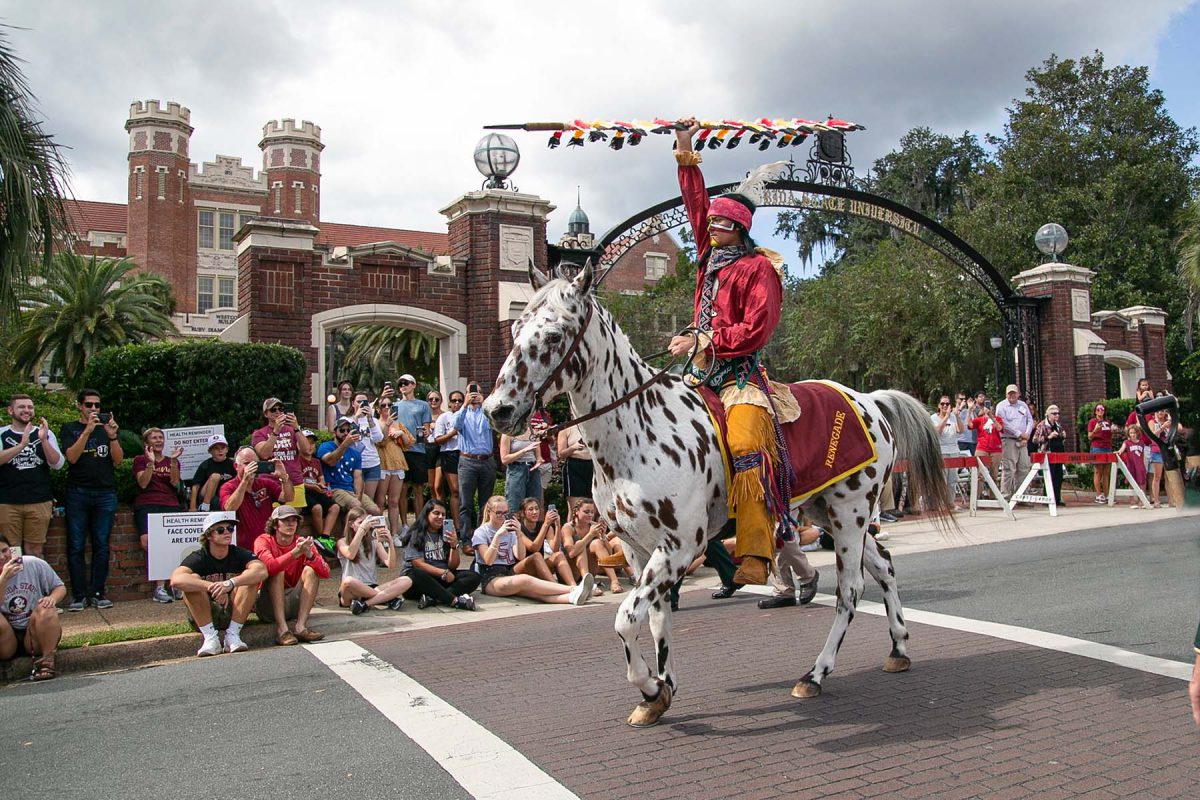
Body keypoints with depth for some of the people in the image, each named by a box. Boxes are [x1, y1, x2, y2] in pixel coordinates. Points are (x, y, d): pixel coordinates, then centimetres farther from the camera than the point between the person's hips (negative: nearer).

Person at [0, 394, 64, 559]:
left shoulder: (45, 433, 9)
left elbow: (58, 464, -2)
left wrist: (43, 440, -16)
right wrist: (22, 444, -24)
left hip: (39, 502, 1)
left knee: (35, 551, 5)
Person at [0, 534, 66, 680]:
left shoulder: (34, 564, -3)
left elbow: (60, 587, 5)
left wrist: (52, 598, -18)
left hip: (35, 635, 0)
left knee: (46, 611, -30)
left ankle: (46, 661, -23)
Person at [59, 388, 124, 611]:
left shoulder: (107, 426, 13)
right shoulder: (69, 429, 9)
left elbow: (118, 459, 3)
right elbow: (72, 457, -8)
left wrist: (112, 436, -13)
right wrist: (88, 430, -18)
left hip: (105, 493, 2)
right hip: (77, 493, -1)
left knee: (101, 546, 1)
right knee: (76, 546, -2)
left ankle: (97, 593, 7)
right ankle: (78, 595, 3)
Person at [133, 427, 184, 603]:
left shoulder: (172, 461, 25)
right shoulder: (140, 460, 18)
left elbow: (174, 482, 6)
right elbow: (143, 483, 2)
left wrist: (173, 461, -4)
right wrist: (151, 462, -6)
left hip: (170, 505, 2)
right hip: (146, 505, -2)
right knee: (148, 540, -29)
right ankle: (159, 587, -27)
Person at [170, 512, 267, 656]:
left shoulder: (239, 554, -8)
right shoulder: (198, 558, -12)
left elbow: (262, 571, -29)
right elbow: (176, 579, -33)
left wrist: (230, 583, -43)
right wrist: (212, 587, -43)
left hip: (234, 612, 1)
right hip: (203, 615, -1)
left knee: (251, 578, -21)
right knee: (192, 580, -25)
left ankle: (233, 635, -21)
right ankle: (210, 638, -23)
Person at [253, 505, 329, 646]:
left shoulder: (303, 543, 0)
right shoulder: (264, 541, -7)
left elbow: (325, 573, -13)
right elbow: (270, 567, -30)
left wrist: (309, 554, -27)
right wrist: (295, 552, -37)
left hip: (293, 603, 3)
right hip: (268, 604, -3)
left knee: (310, 570, -16)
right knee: (277, 572, -25)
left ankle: (301, 627, -28)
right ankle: (281, 629, -36)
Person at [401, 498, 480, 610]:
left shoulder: (446, 535, 13)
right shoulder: (416, 534, 0)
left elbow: (453, 566, 6)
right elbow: (418, 564, -11)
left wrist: (454, 546, -12)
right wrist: (443, 573, -21)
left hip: (443, 579, 5)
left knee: (474, 577, -18)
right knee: (417, 575, -38)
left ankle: (432, 598, -36)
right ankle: (455, 600, -39)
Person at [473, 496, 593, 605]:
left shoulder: (510, 530, 16)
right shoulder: (481, 532, 4)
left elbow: (520, 557, 2)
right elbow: (488, 560, -11)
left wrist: (518, 534, -13)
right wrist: (498, 535, -20)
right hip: (491, 580, -4)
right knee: (525, 580, -35)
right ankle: (573, 590, -50)